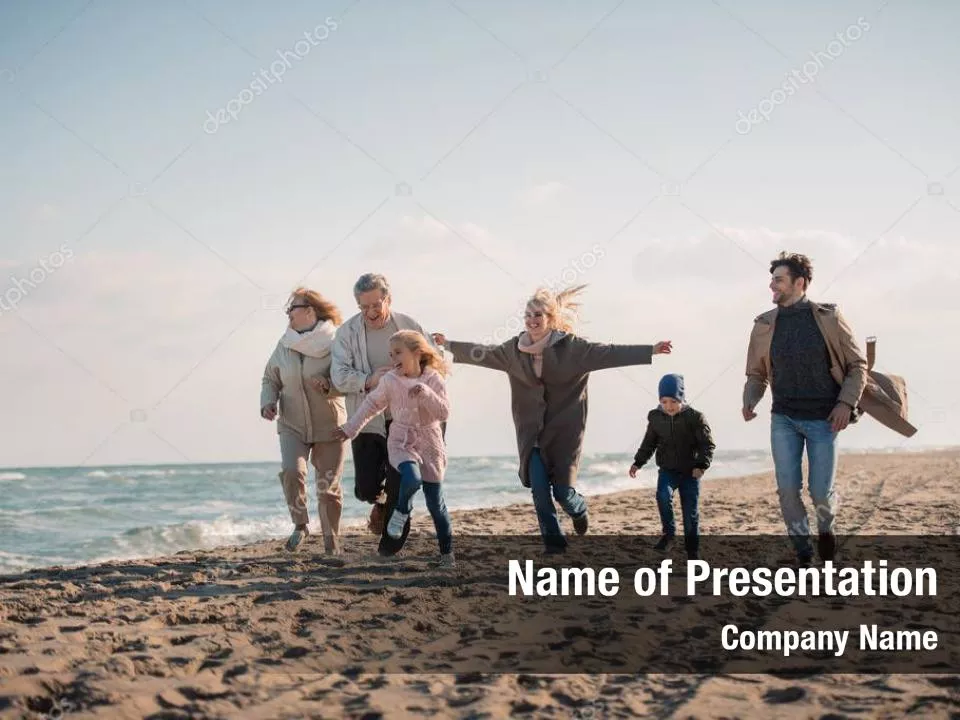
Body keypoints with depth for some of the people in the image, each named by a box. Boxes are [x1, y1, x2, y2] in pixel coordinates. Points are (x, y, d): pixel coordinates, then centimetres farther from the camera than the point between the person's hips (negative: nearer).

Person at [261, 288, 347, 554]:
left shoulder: (333, 343, -9)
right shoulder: (284, 345, 4)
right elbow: (270, 379, 13)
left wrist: (328, 385, -30)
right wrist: (268, 401, -6)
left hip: (328, 425, -3)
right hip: (292, 425, 3)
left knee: (329, 486, 3)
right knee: (291, 470, -20)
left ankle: (331, 540, 18)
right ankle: (300, 525, 0)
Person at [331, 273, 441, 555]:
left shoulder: (409, 326, 0)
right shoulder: (347, 332, -3)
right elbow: (339, 376, -11)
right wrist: (369, 380, -27)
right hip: (366, 421, 0)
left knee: (399, 487, -1)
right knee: (366, 488, -3)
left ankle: (390, 547, 18)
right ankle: (380, 502, 34)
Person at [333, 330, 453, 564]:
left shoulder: (433, 380, -6)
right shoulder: (389, 381, -3)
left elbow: (444, 413, -12)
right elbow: (371, 405, 10)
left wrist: (426, 394, -26)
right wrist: (350, 428, 14)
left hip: (429, 443, 0)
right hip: (401, 442, 0)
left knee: (435, 501, 2)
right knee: (412, 478, -32)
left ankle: (447, 552, 16)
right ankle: (401, 511, 0)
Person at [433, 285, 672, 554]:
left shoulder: (571, 347, -9)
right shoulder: (515, 350, 3)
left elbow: (609, 353, -15)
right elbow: (483, 353, 18)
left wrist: (650, 350, -24)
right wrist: (449, 345, 26)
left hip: (564, 431, -3)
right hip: (531, 432, 3)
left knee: (563, 491, -5)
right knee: (539, 489, -6)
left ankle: (579, 509, 32)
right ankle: (553, 541, 10)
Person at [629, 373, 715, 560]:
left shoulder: (695, 418, -10)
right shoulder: (655, 417, 0)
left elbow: (707, 444, -8)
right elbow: (649, 443, 14)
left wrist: (701, 465, -22)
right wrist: (638, 462, 7)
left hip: (690, 472, -2)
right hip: (667, 470, 2)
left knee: (691, 513, 0)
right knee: (663, 495, -29)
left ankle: (693, 552, 13)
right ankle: (669, 534, -11)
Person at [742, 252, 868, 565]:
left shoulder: (829, 318, -4)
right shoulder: (765, 325, 2)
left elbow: (857, 365, 1)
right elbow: (757, 373, 10)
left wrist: (847, 403, -13)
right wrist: (749, 401, -10)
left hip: (823, 420, -2)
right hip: (784, 419, 2)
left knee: (821, 491, 0)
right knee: (788, 489, -6)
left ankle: (826, 526, 34)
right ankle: (803, 554, 9)